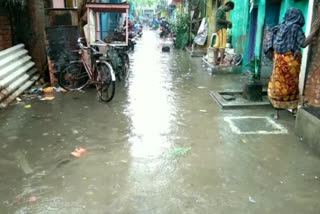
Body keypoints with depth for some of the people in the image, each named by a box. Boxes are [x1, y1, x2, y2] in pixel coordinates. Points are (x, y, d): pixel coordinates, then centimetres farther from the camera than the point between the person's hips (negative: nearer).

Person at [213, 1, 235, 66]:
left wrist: (227, 24, 13)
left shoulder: (222, 10, 22)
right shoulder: (221, 9, -9)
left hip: (221, 29, 10)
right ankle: (222, 61, -14)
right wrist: (227, 21, -14)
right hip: (221, 29, -10)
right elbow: (218, 20, -21)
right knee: (222, 45, -12)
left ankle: (215, 61, 2)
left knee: (217, 45, 4)